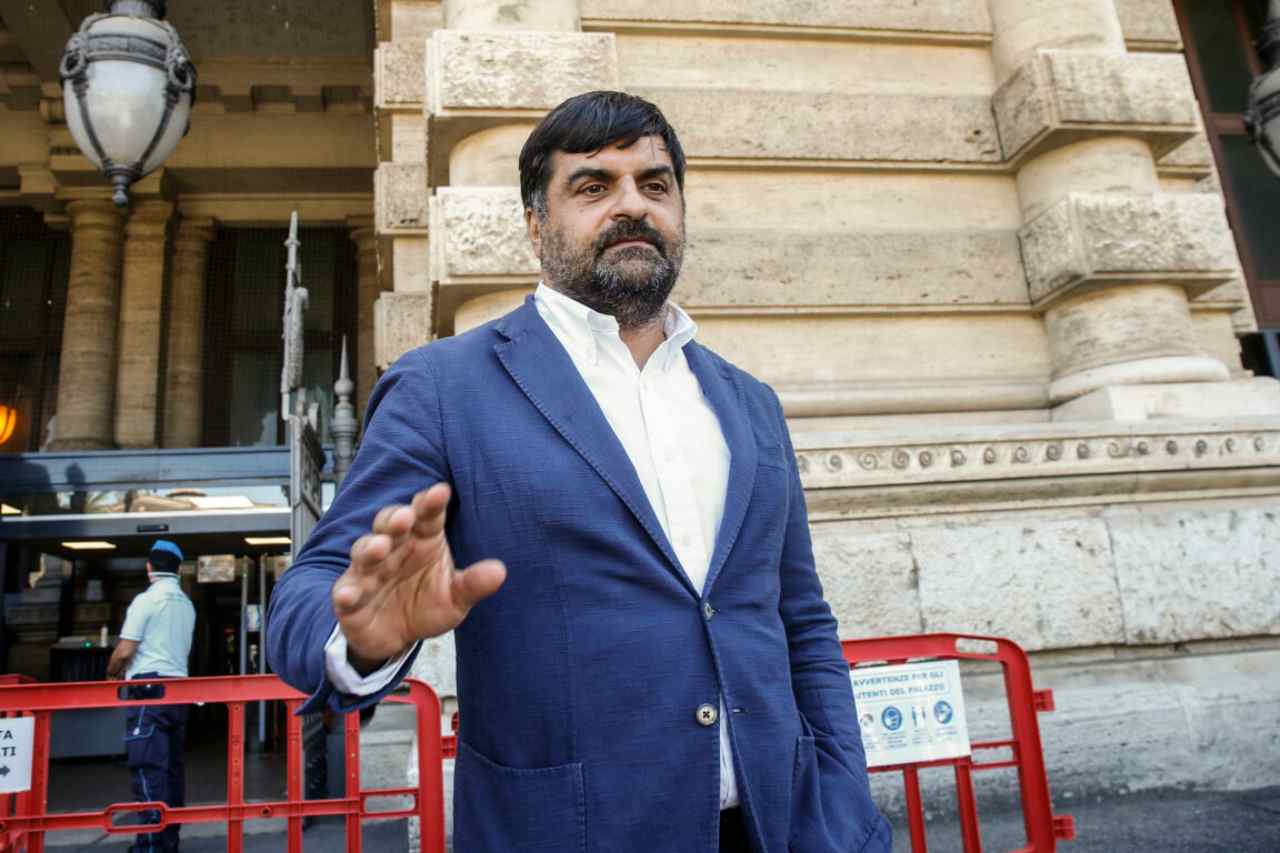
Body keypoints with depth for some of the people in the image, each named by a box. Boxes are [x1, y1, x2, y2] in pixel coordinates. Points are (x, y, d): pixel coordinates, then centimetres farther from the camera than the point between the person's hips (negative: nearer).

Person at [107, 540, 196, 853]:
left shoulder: (146, 599, -8)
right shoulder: (187, 604, 14)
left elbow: (124, 651, -12)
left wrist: (111, 674, 10)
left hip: (150, 687, -7)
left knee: (147, 765, -7)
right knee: (172, 763, 11)